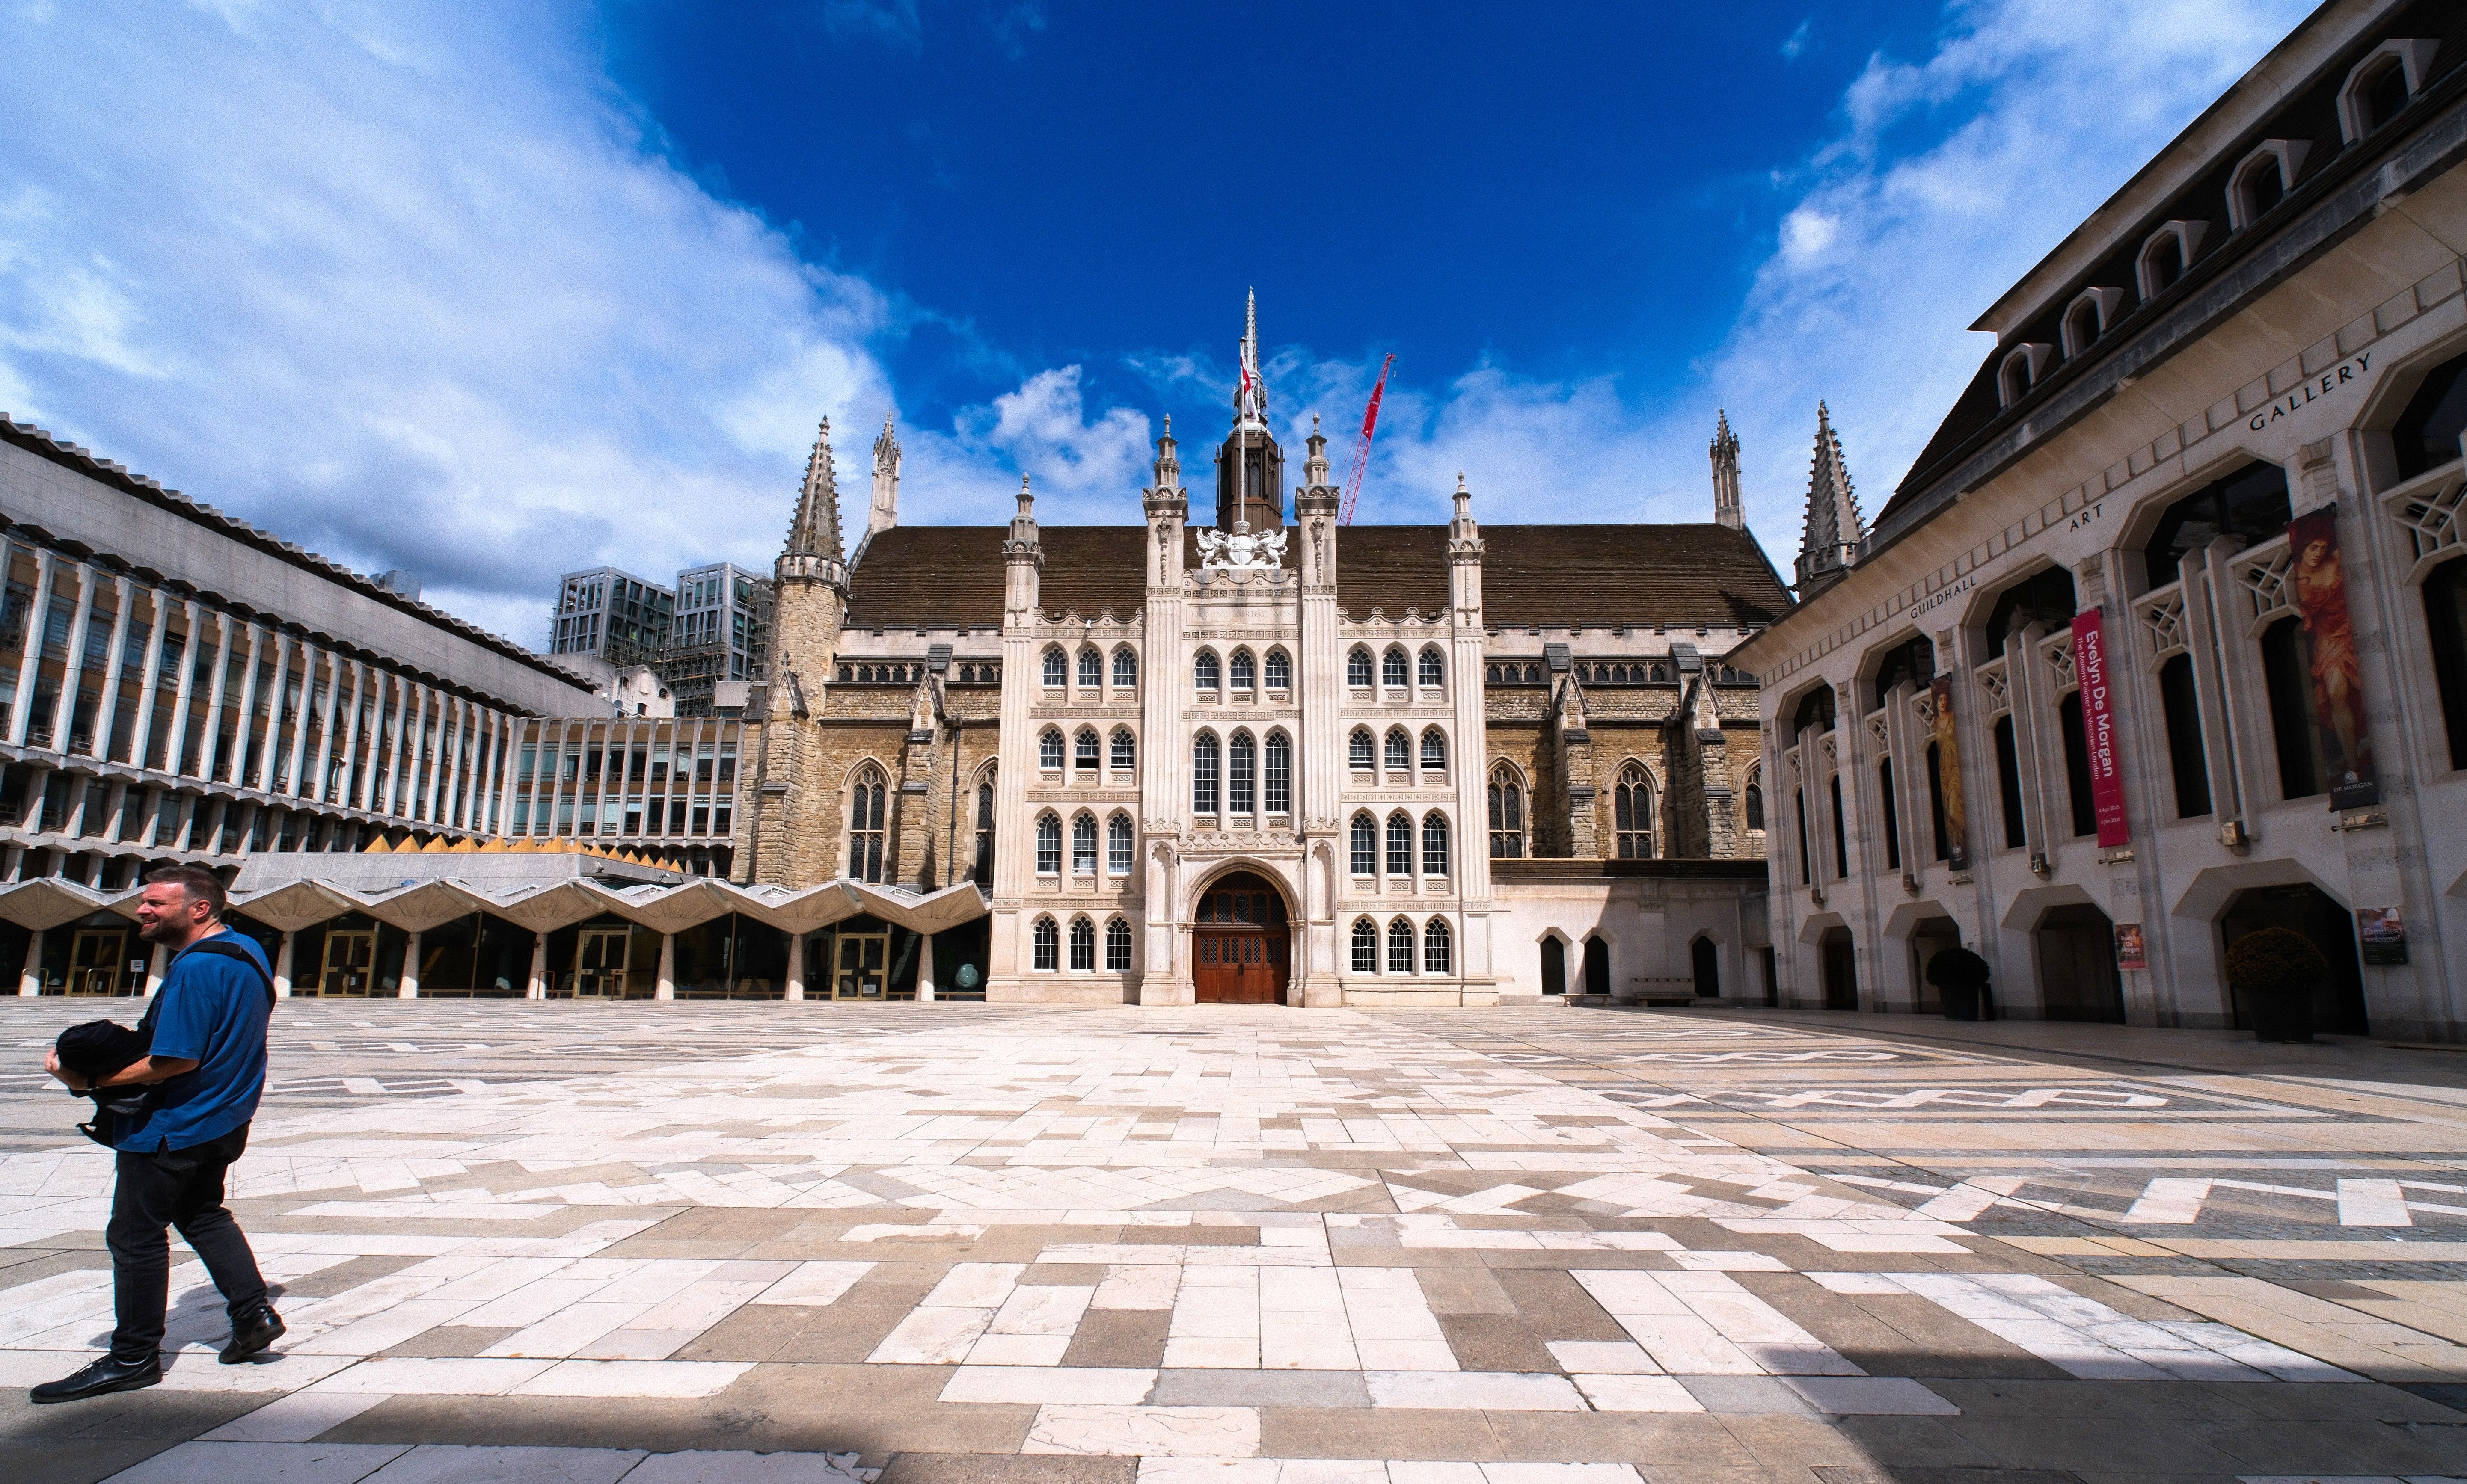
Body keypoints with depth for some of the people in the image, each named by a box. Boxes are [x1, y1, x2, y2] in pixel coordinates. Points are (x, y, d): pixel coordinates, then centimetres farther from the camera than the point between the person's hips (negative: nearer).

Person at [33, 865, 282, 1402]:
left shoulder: (196, 969, -26)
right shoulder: (246, 951, 6)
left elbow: (178, 1060, -27)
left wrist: (92, 1080, -19)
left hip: (171, 1127, -10)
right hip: (223, 1120, 10)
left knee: (135, 1236, 4)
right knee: (203, 1216, 22)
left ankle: (133, 1358, 15)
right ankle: (254, 1312, 22)